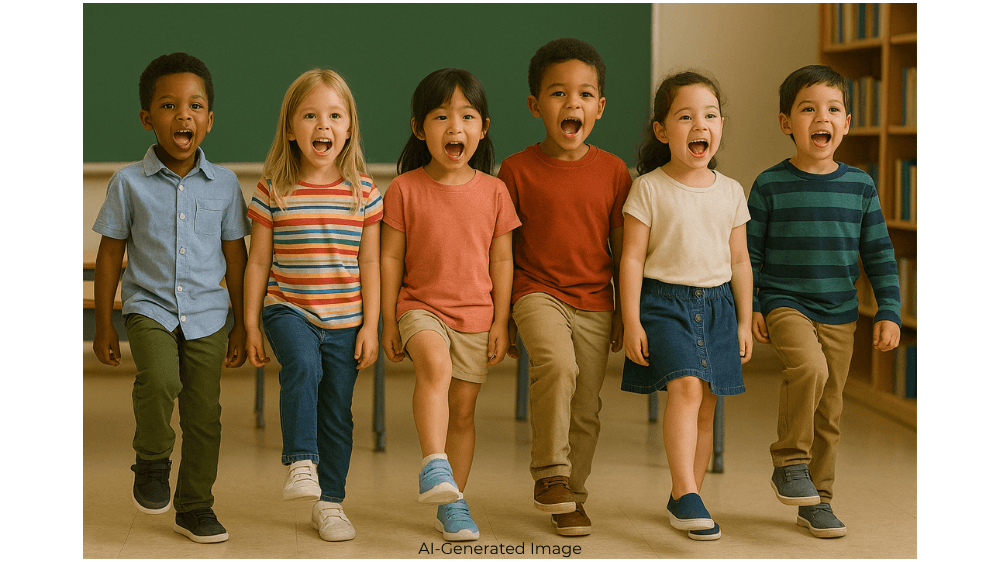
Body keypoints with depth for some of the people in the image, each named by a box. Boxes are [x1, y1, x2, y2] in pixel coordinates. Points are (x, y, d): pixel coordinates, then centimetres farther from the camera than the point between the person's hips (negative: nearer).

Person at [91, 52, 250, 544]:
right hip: (149, 306, -2)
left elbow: (235, 256, 7)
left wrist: (242, 325, 8)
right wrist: (103, 324, 2)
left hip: (207, 314, 2)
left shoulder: (224, 184, 0)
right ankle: (152, 461, 0)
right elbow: (110, 254, 2)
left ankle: (195, 508, 22)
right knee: (159, 380, -28)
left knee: (204, 415, 5)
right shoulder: (129, 183, -4)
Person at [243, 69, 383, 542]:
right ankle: (301, 464, -22)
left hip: (345, 320, 2)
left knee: (337, 412, 8)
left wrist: (370, 326, -1)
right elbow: (258, 262, 3)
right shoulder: (273, 191, -2)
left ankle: (330, 502, 22)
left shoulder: (363, 192, 0)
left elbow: (369, 264, 3)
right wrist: (251, 325, 2)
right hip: (288, 311, -2)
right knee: (303, 366, -32)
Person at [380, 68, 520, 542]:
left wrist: (501, 321, 2)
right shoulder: (404, 190, -4)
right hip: (420, 306, -2)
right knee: (434, 364, -34)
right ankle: (433, 465, -34)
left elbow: (501, 260, 5)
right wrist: (388, 321, -2)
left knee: (463, 409, 8)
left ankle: (452, 504, 20)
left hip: (476, 314, 2)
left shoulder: (493, 191, 1)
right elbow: (390, 257, -1)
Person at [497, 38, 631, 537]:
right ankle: (550, 474, -16)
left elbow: (622, 249, 8)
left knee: (586, 410, 7)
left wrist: (625, 312, 9)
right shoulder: (518, 169, -4)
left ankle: (570, 498, 25)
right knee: (557, 366, -30)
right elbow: (504, 248, 2)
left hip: (594, 304, 3)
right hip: (538, 293, -3)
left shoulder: (613, 171, 1)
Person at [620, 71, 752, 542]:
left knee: (706, 408, 6)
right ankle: (686, 495, -21)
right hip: (665, 301, -4)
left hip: (717, 304, 4)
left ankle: (682, 499, 18)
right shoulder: (649, 188, -4)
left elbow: (739, 261, 13)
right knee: (686, 386, -24)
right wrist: (631, 322, -9)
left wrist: (743, 322, 12)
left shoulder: (730, 192, 7)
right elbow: (632, 257, -5)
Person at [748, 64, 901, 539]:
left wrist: (889, 313, 3)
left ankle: (816, 501, 22)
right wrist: (748, 307, -3)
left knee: (829, 411, 7)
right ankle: (789, 463, -11)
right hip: (785, 304, -3)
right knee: (809, 367, -30)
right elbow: (749, 252, 2)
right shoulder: (770, 186, -4)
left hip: (839, 313, 3)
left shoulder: (860, 187, 3)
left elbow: (880, 256, 8)